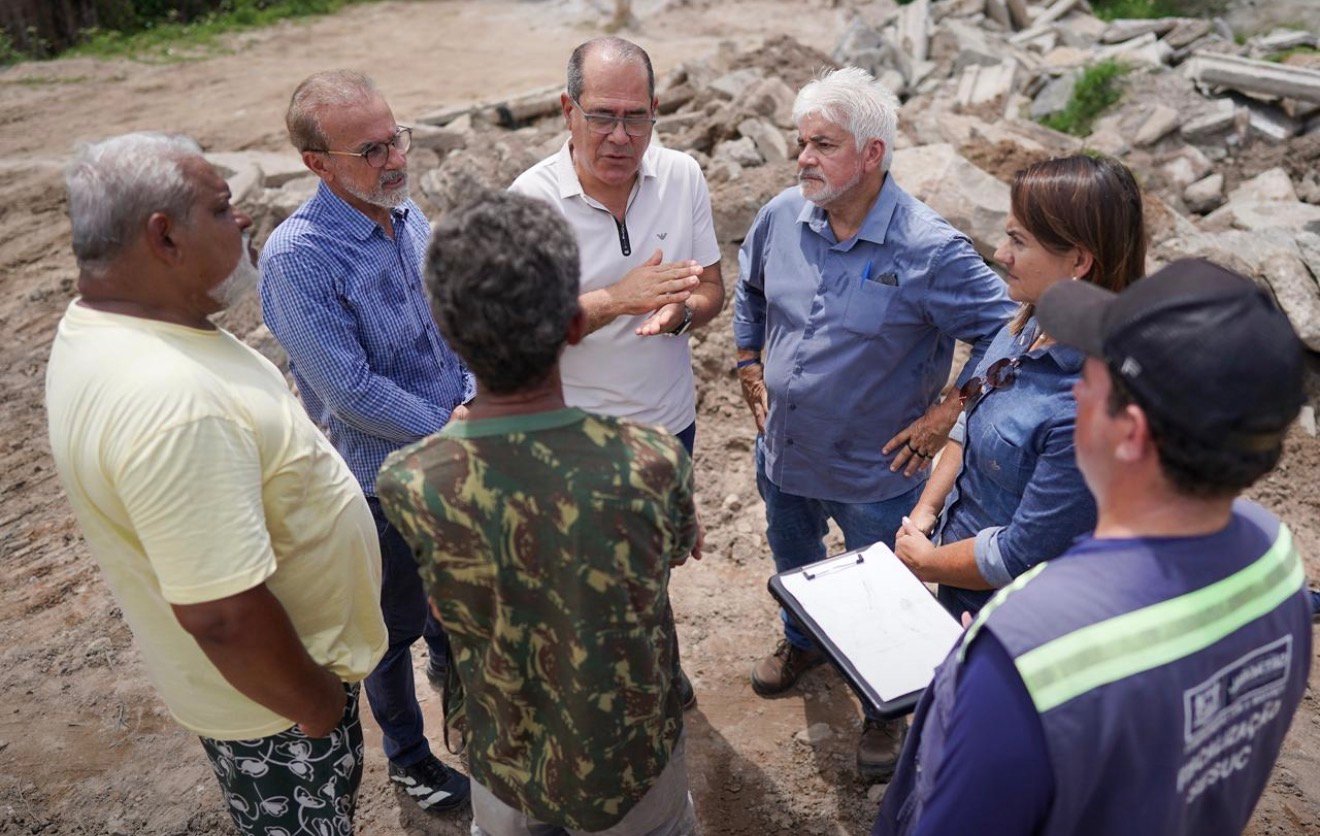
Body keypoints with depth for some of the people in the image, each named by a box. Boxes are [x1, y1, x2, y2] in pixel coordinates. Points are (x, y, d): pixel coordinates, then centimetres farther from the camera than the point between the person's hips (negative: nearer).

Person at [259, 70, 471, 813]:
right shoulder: (297, 258, -25)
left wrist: (472, 402, -10)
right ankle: (410, 757, 39)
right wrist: (450, 429, -17)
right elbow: (352, 392, -26)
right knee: (394, 626, 15)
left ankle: (451, 662, 60)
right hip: (382, 476, -6)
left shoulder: (407, 211, -3)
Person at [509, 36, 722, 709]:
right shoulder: (531, 199, -20)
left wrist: (677, 311, -27)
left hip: (669, 418, 4)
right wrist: (617, 299, -36)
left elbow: (711, 290, -3)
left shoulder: (682, 177, -8)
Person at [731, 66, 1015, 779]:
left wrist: (943, 416, -17)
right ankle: (803, 641, 61)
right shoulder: (782, 216, -8)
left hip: (875, 472, -5)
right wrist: (749, 367, 8)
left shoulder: (929, 250, -25)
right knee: (792, 561, 29)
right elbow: (749, 290, 12)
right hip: (783, 451, 5)